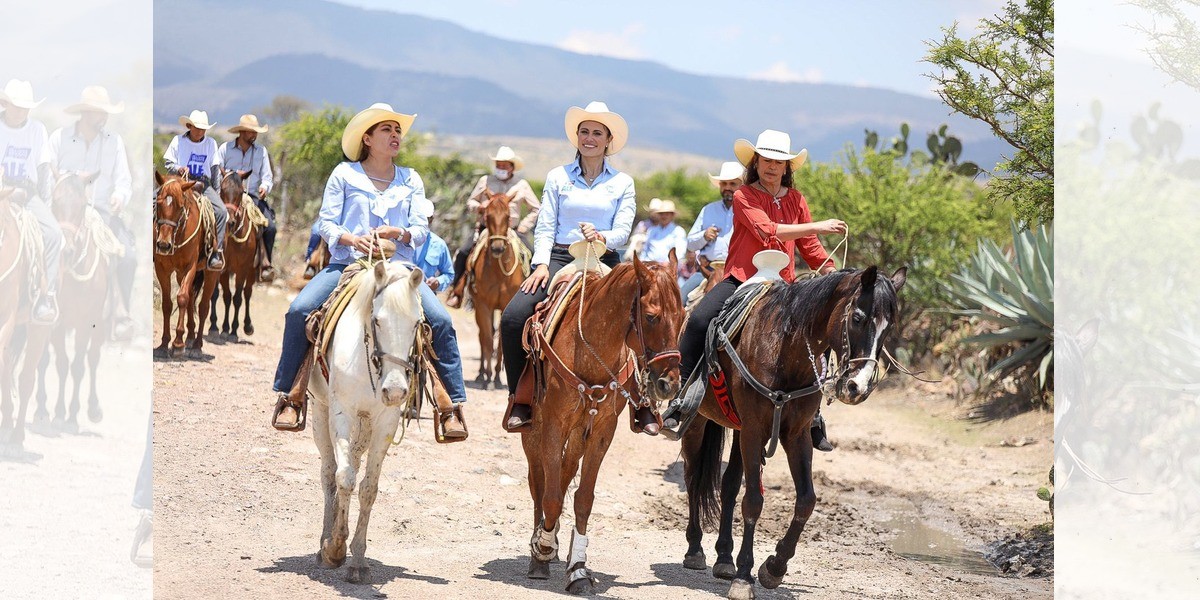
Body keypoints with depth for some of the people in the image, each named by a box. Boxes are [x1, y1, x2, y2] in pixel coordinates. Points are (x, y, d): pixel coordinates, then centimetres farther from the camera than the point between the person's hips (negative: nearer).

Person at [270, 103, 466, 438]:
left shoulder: (411, 181, 13)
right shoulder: (344, 174, 7)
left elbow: (421, 231, 8)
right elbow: (326, 223, 3)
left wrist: (398, 232, -14)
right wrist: (353, 240, -16)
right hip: (347, 264, -1)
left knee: (440, 320, -21)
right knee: (299, 310, -25)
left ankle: (452, 406, -12)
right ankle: (289, 396, -12)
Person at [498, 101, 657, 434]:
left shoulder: (622, 183, 10)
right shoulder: (558, 177, 11)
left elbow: (623, 230, 0)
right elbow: (545, 227, 6)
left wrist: (602, 237, -22)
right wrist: (541, 263, -10)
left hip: (604, 263, 0)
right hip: (560, 259, 0)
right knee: (513, 318, -22)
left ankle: (643, 405, -7)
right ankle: (520, 401, -8)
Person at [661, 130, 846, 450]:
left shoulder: (795, 199, 11)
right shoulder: (743, 197, -4)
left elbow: (809, 246, 16)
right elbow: (769, 231, -19)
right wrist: (818, 226, -22)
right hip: (741, 280, -4)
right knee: (699, 320, -29)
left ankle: (812, 416, 12)